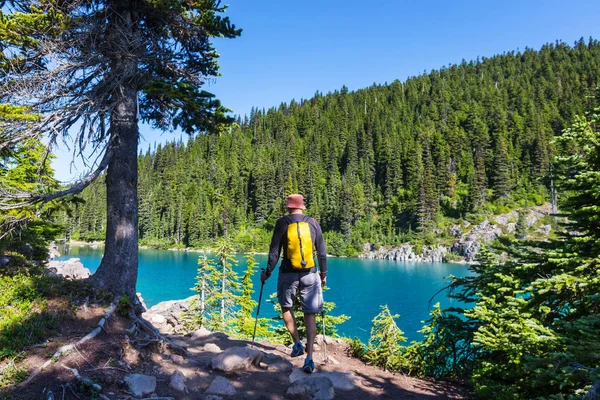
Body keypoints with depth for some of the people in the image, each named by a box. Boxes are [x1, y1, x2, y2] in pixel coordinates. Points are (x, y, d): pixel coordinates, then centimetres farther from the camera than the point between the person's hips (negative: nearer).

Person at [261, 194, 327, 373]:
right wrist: (324, 274, 16)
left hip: (288, 274, -1)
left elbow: (274, 252, -3)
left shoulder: (282, 223, -2)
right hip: (310, 274, 1)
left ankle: (297, 343, 14)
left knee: (286, 308, 23)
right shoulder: (313, 223, 4)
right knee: (310, 315, 5)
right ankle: (309, 358, -2)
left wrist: (267, 273, 8)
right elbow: (322, 252, 6)